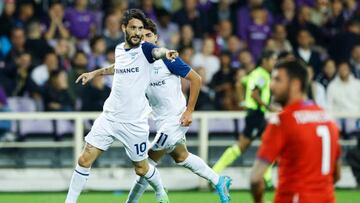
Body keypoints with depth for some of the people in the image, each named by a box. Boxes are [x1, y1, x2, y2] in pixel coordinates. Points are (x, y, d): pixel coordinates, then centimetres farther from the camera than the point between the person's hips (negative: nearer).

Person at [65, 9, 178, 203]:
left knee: (141, 168, 9)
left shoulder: (144, 49, -11)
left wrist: (165, 53, -59)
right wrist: (95, 73, 33)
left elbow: (157, 51, -37)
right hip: (109, 116, 4)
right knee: (85, 160, -4)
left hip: (134, 121, -4)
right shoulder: (119, 49, 6)